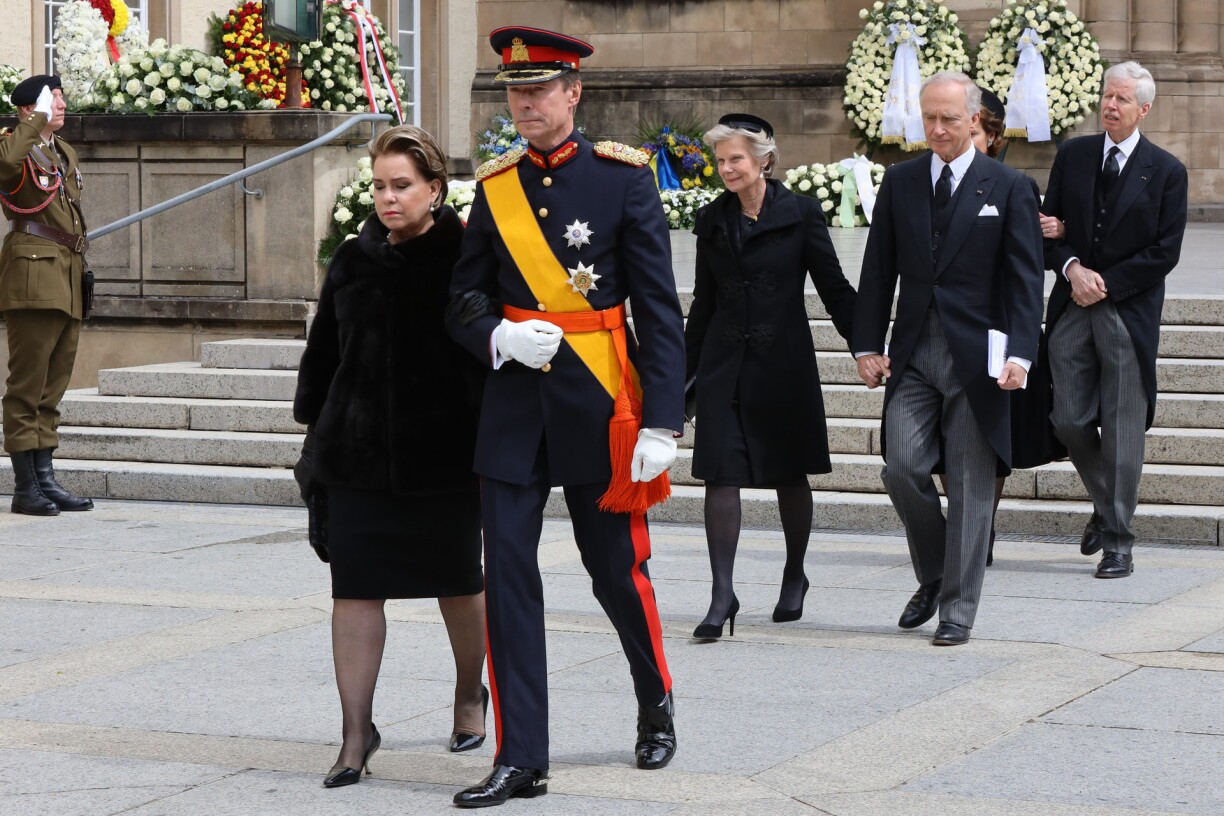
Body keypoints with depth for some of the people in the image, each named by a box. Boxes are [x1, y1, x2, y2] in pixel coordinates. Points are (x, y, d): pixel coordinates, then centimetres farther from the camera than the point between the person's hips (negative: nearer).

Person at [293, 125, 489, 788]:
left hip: (445, 453, -3)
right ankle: (357, 729, 4)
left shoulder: (465, 256, -6)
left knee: (457, 579, 12)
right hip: (361, 453, 3)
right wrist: (316, 421, 11)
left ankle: (470, 692, 37)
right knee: (355, 586, -2)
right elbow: (323, 348, 15)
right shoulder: (354, 260, 7)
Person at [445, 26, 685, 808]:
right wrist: (499, 337, -13)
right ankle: (521, 760, 3)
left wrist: (663, 421, -13)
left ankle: (656, 700, 36)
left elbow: (661, 308, -6)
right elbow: (466, 299, 10)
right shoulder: (496, 186, 6)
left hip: (598, 405, -3)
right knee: (507, 574, -2)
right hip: (515, 401, 3)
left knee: (616, 567, 8)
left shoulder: (624, 177, -4)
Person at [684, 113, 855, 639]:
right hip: (725, 364, 2)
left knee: (790, 474, 10)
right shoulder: (712, 220, 7)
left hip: (784, 362, -2)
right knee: (721, 475, -7)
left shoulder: (800, 213, -4)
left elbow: (834, 288, -1)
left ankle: (794, 577, 30)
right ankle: (722, 595, -6)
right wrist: (683, 371, 15)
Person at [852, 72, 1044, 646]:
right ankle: (933, 577, 17)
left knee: (970, 486, 1)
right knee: (901, 469, -7)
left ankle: (957, 609, 9)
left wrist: (1020, 354, -14)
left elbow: (1025, 280, -3)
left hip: (976, 356, -2)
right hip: (913, 354, 3)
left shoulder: (1009, 188, 1)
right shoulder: (900, 182, 9)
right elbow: (877, 270, 11)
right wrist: (867, 345, 3)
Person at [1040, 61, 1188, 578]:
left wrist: (1106, 283, -11)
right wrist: (1072, 268, -9)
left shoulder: (1166, 172, -1)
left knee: (1122, 429, -2)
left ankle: (1117, 542, 4)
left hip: (1129, 313, -3)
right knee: (1070, 421, 2)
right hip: (1072, 310, 3)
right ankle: (1105, 506, 28)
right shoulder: (1072, 156, 9)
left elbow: (1165, 252, -5)